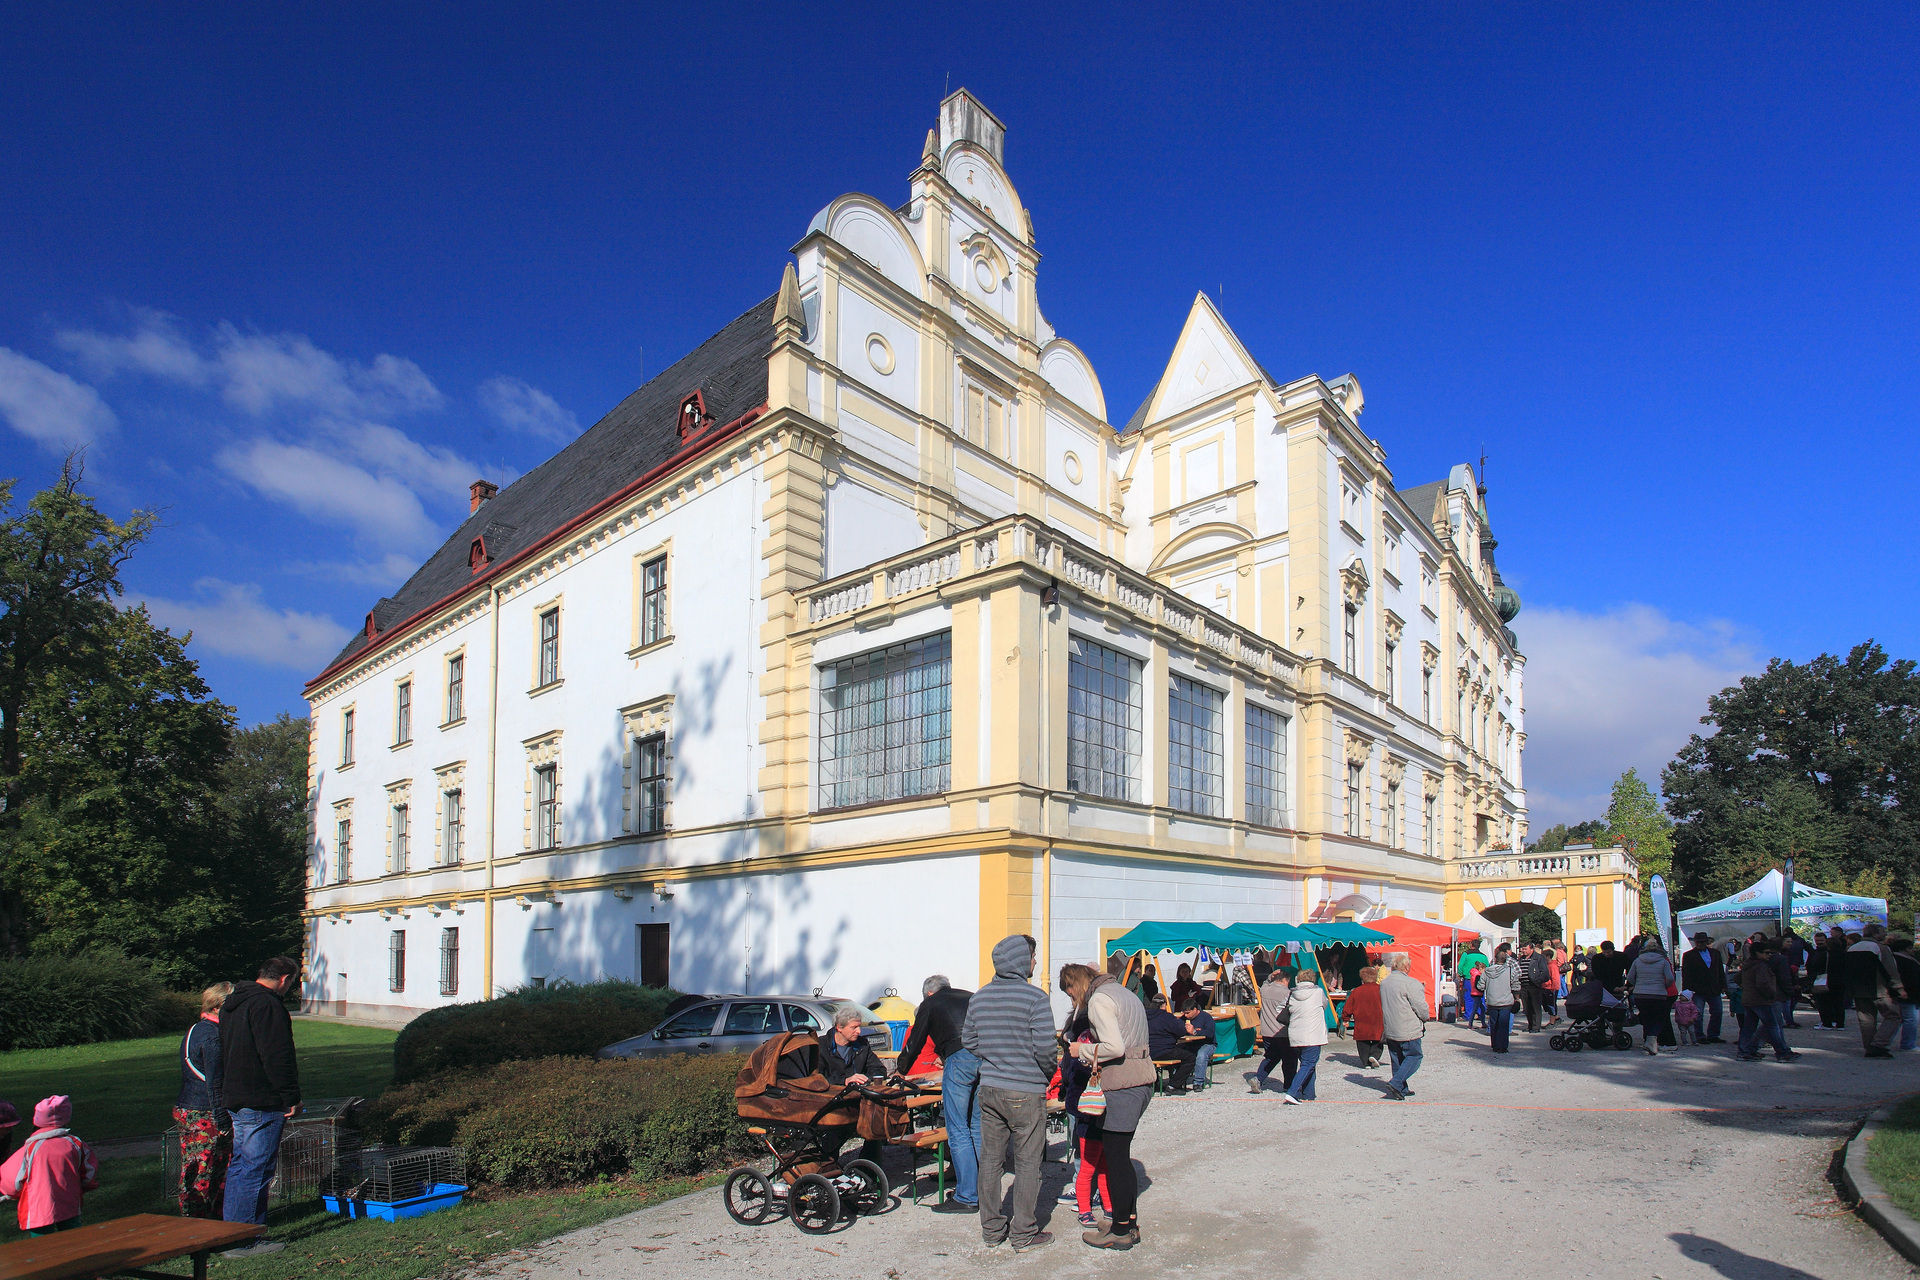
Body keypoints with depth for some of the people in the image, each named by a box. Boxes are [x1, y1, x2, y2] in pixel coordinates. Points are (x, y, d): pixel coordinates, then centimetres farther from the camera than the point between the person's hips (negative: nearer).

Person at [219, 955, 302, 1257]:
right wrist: (292, 1096, -16)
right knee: (255, 1168, -4)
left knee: (240, 1165, 18)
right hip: (262, 1102, -10)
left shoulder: (232, 1004, 16)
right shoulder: (267, 1005, -18)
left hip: (234, 1098, 11)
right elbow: (277, 1057, -22)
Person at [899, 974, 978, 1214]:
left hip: (960, 1059, -5)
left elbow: (914, 1043, 21)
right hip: (987, 1058, 5)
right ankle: (983, 1192, 19)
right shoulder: (970, 998, 29)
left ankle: (967, 1197, 1)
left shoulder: (929, 1004, 17)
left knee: (958, 1131, 1)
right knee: (979, 1127, 15)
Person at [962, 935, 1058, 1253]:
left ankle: (992, 1229, 24)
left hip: (989, 1089, 6)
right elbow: (1044, 1047, -17)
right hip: (1026, 1092, -6)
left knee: (991, 1160, 14)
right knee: (1027, 1163, 6)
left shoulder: (979, 997, 3)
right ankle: (1023, 1235, 13)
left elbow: (968, 1040, 10)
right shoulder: (1035, 997, -15)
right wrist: (1047, 1074, 2)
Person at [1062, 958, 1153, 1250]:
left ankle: (1121, 1231, 9)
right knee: (1120, 1154, 17)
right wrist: (1095, 1057, 15)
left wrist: (1083, 1051, -6)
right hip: (1144, 1079, 9)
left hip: (1122, 1084, -9)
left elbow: (1114, 1048, -20)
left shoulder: (1098, 999, -11)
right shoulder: (1123, 993, 18)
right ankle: (1129, 1220, 25)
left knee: (1115, 1155, 1)